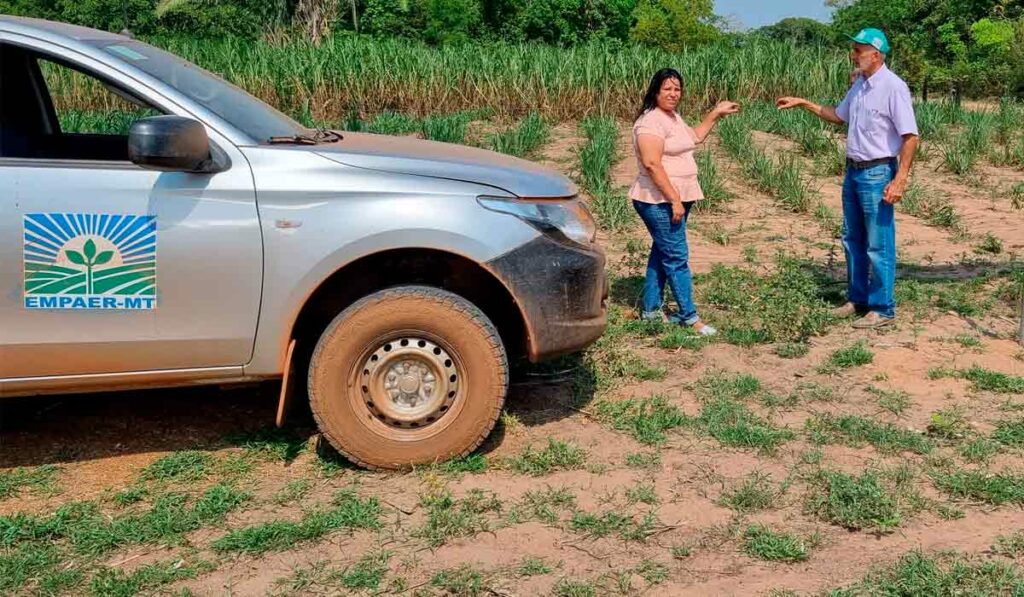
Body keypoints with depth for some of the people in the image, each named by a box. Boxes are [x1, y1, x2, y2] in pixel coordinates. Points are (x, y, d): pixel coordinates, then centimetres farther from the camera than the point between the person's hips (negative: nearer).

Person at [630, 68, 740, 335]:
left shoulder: (674, 117, 14)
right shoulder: (651, 120, -16)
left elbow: (695, 137, 33)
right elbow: (652, 163, -24)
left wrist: (716, 113, 26)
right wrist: (674, 200, -25)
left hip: (676, 199, 10)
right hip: (660, 201, -10)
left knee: (662, 253, 14)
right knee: (677, 257, -7)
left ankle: (651, 309, 23)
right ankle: (690, 317, -1)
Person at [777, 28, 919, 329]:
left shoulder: (893, 87, -16)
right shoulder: (859, 85, 10)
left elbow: (910, 136, -19)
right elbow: (839, 115, 27)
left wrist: (900, 180, -23)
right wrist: (803, 103, 20)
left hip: (878, 173, -9)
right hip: (853, 171, 9)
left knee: (878, 245, -2)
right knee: (852, 239, 16)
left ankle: (882, 310, 7)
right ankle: (858, 299, 29)